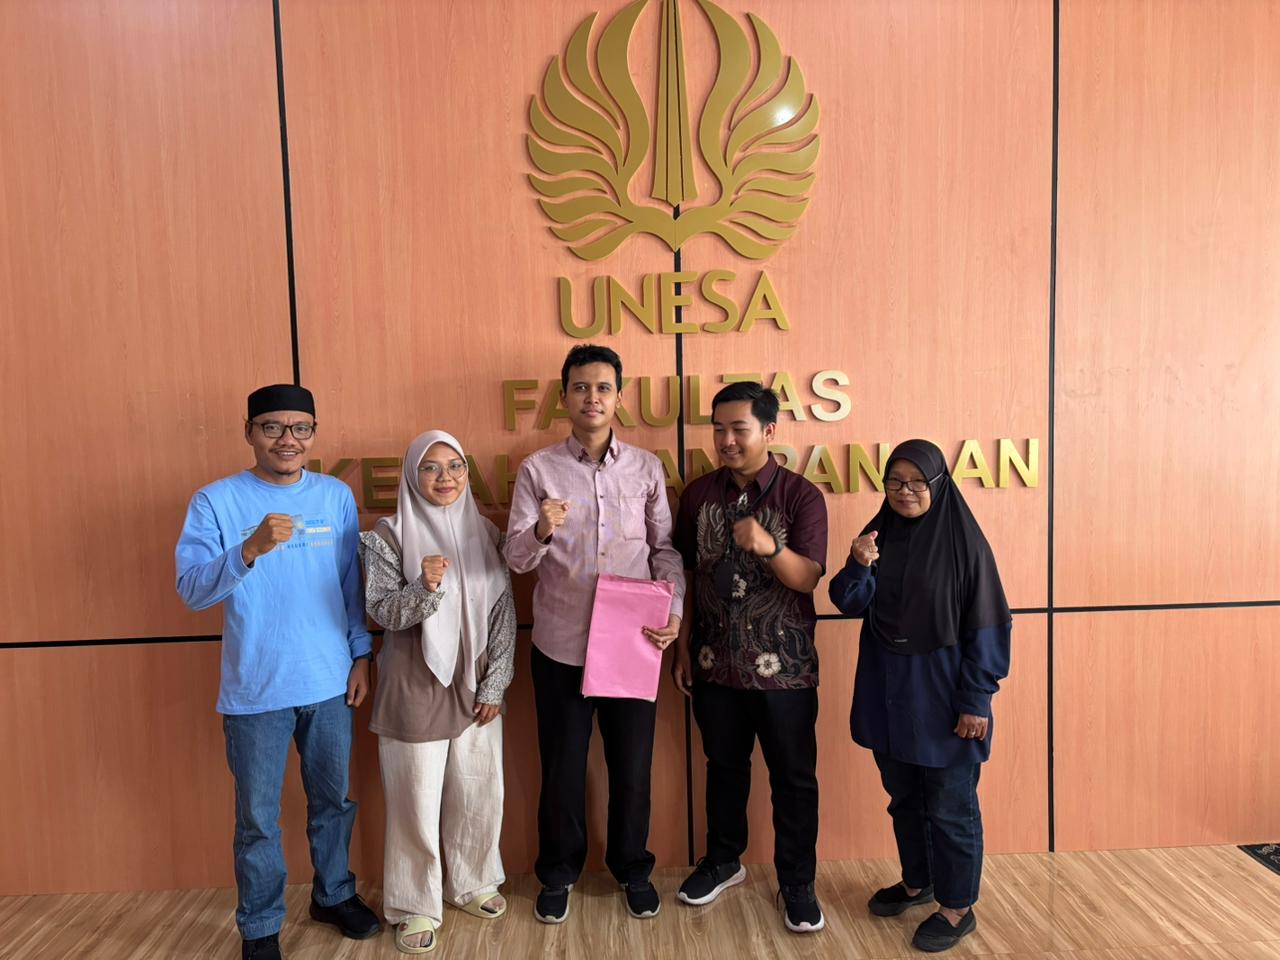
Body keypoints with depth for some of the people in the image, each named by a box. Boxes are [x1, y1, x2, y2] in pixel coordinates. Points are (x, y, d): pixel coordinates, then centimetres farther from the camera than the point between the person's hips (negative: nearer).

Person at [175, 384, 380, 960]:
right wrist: (250, 549, -30)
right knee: (258, 819, 10)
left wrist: (361, 654, 6)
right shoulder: (215, 501, -7)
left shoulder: (337, 496, 2)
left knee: (333, 801, 18)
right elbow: (191, 590, -14)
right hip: (254, 691, -3)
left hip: (330, 683, 3)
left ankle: (333, 895, 40)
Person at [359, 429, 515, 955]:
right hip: (415, 689, -3)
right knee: (417, 801, 6)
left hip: (475, 687, 4)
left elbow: (505, 613, 3)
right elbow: (382, 612, -12)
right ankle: (417, 906, 25)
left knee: (478, 793, 13)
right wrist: (425, 587, -31)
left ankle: (472, 883, 36)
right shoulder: (389, 536, -7)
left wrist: (495, 685, -2)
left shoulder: (485, 533, 2)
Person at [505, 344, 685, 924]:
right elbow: (516, 558, -7)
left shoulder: (646, 467, 3)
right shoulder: (537, 469, -2)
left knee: (632, 765, 13)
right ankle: (558, 874, 35)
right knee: (561, 766, 13)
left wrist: (673, 609, -9)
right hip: (560, 644, -1)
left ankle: (632, 869, 36)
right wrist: (541, 531, -28)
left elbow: (665, 548, 5)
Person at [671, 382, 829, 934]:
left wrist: (770, 546, -36)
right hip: (715, 662, 3)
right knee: (724, 766, 19)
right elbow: (686, 575, 6)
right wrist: (683, 648, 5)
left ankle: (797, 884, 28)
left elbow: (808, 578, -16)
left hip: (784, 666, -3)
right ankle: (723, 861, 39)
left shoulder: (801, 496, -9)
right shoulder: (699, 494, 1)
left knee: (793, 777, 9)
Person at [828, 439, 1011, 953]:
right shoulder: (878, 534, 3)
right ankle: (916, 881, 39)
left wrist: (976, 700, -13)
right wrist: (858, 566, -22)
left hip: (942, 694, -5)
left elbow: (986, 627, -11)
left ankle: (958, 907, 24)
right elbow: (852, 604, -2)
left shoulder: (963, 541, -12)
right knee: (903, 797, 19)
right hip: (887, 691, 5)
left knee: (949, 806, 7)